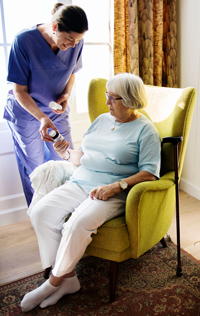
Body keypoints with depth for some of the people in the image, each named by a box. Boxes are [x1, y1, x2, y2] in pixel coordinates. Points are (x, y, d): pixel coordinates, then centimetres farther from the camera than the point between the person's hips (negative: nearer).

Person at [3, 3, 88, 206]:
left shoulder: (76, 43, -14)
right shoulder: (24, 41, -26)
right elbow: (19, 91, -21)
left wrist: (66, 93, -14)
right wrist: (42, 118, -34)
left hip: (57, 110, 4)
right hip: (25, 112, -4)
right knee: (34, 169, 5)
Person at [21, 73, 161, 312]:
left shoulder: (145, 130, 0)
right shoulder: (102, 119, 19)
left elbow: (149, 173, -9)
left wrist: (116, 186, -21)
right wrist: (67, 154, 0)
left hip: (113, 193, -6)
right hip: (80, 183, 7)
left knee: (78, 223, -32)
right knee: (40, 212, -17)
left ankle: (54, 282, -7)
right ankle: (68, 278, -9)